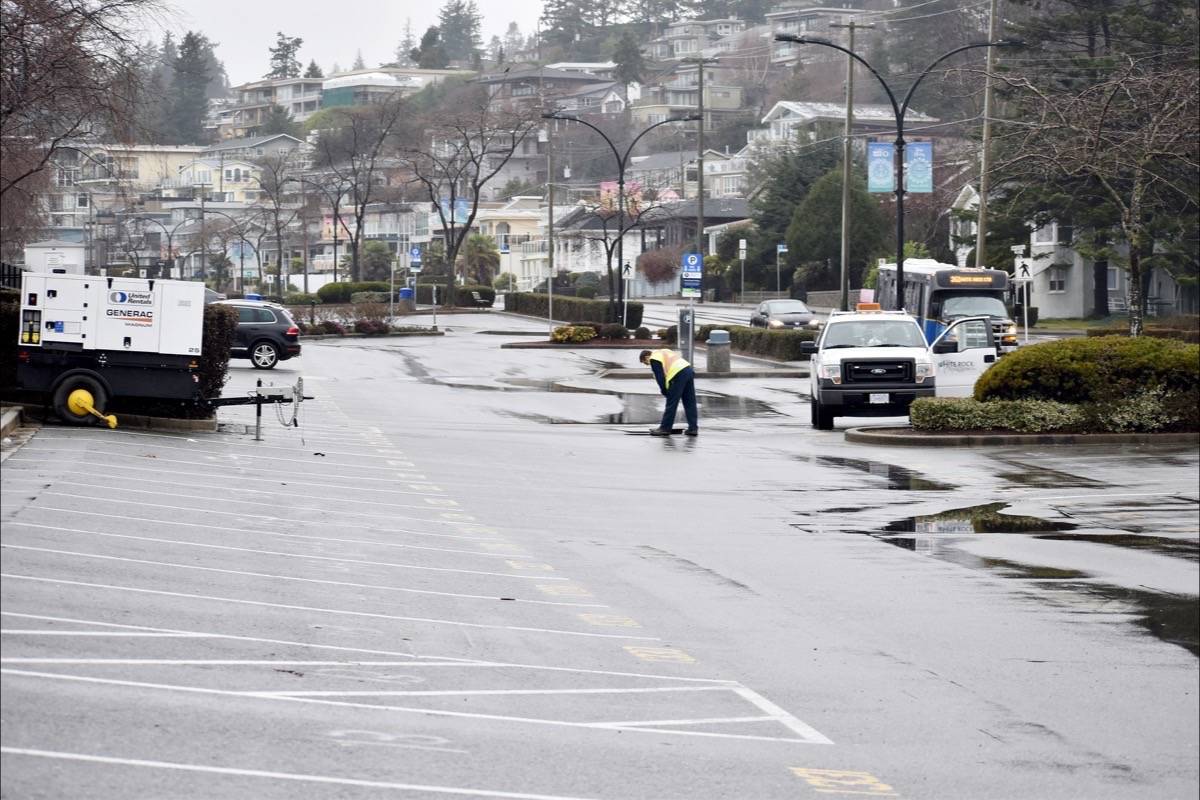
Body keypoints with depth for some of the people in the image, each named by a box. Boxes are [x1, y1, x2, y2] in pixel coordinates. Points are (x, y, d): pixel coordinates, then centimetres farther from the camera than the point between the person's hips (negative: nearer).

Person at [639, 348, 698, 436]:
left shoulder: (654, 359, 3)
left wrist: (664, 391, 1)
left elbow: (660, 377, -6)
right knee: (690, 403, 10)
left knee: (671, 403, 0)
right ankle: (693, 428, 10)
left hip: (679, 375, -9)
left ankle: (665, 428, 6)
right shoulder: (664, 352, 30)